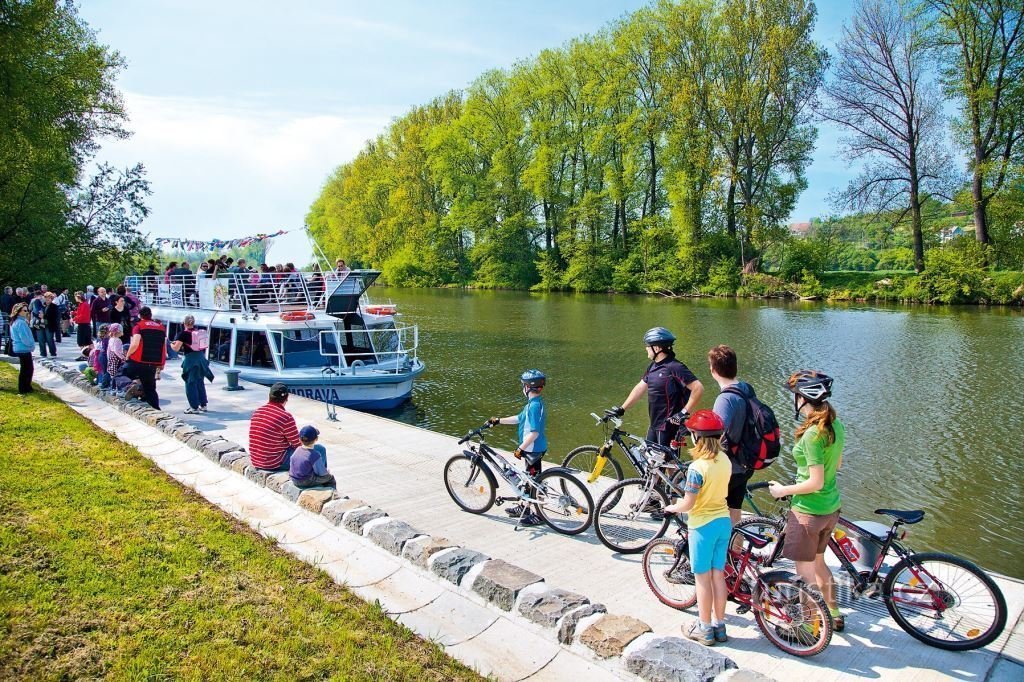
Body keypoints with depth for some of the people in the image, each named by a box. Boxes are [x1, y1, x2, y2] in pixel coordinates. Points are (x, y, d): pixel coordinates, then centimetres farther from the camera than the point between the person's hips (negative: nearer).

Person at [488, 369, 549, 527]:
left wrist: (520, 448, -24)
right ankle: (524, 507, 34)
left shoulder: (534, 406, -24)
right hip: (532, 448, 10)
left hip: (534, 449, -10)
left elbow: (534, 432, -28)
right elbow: (519, 418, 19)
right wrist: (498, 420, 21)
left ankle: (538, 515, 9)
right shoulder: (534, 403, 8)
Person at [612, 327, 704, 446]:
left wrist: (684, 412, -20)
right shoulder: (653, 366, 9)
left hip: (669, 426, -9)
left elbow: (698, 388, -23)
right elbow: (640, 388, 14)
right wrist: (621, 409, 12)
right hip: (654, 425, 9)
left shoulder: (675, 367, -19)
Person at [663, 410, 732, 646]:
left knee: (702, 578, 7)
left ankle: (705, 629, 18)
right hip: (723, 521, 7)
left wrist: (672, 508, -1)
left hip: (703, 525, -7)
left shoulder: (697, 467, -23)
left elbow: (688, 504, -21)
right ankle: (719, 626, 26)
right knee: (718, 574, 16)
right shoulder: (725, 461, -1)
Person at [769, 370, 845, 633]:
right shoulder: (836, 426, 0)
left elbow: (815, 482, -25)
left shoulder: (812, 434, -26)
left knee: (805, 571, 8)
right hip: (831, 508, 9)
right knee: (818, 563, 25)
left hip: (808, 511, -9)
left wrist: (783, 490, -12)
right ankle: (835, 616, 39)